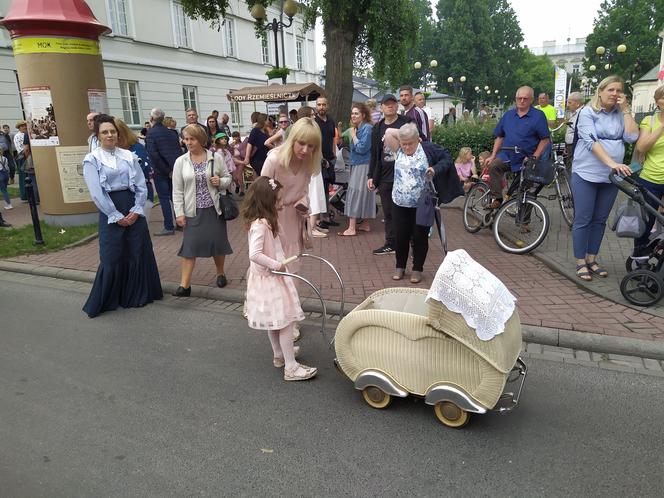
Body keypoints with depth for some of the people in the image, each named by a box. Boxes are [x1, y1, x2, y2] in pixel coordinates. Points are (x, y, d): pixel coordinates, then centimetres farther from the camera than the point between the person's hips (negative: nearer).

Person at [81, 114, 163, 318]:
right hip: (110, 212, -3)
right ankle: (104, 301, 17)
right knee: (112, 258, 1)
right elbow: (96, 193, -9)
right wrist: (117, 216, -11)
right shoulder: (92, 160, -2)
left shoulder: (129, 156, 6)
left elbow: (142, 186, 3)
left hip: (134, 211, 3)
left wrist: (136, 210, -8)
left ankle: (137, 295, 24)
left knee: (139, 253, 7)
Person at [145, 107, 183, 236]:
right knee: (175, 196, 14)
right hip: (175, 168, 5)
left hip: (161, 172, -5)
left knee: (164, 198, 0)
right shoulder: (171, 132, 6)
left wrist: (167, 171, -13)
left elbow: (153, 155, -18)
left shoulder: (150, 134, -10)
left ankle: (169, 227, 2)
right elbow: (179, 151, 6)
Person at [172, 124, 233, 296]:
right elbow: (177, 190, 0)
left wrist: (220, 181, -15)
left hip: (214, 209, 0)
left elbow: (228, 177, 8)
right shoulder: (181, 161, 0)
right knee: (190, 245, -3)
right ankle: (185, 285, 2)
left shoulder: (216, 158, -2)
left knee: (218, 242, 8)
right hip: (193, 211, 0)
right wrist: (179, 213, -5)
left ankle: (220, 273, 32)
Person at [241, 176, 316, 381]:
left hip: (272, 275, 10)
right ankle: (291, 367, 3)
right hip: (270, 278, -10)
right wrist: (276, 264, -26)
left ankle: (280, 354, 38)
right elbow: (254, 254, -33)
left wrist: (281, 258, 8)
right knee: (286, 321, -4)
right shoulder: (260, 225, -25)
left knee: (275, 321, 22)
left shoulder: (268, 221, 6)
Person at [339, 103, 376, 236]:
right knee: (363, 195, 12)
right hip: (357, 165, 9)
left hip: (363, 166, -9)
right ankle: (365, 224, 19)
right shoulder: (357, 128, 13)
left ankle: (352, 228, -8)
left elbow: (362, 148, -19)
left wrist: (353, 135, -11)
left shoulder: (367, 128, -13)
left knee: (356, 194, -9)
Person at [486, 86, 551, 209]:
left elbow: (545, 140, -7)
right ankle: (497, 198, -20)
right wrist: (493, 155, 4)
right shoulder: (508, 114, 9)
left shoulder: (538, 116, -4)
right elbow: (499, 136, 14)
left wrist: (534, 158, -17)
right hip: (506, 156, 2)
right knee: (493, 166, -28)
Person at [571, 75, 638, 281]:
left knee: (600, 220, 10)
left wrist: (626, 109, -3)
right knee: (583, 220, -1)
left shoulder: (621, 115, 11)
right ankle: (580, 262, 9)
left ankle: (592, 259, 22)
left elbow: (632, 137, -3)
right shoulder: (587, 112, -4)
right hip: (586, 174, -5)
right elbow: (591, 141, -17)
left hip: (611, 176, 5)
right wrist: (611, 162, -27)